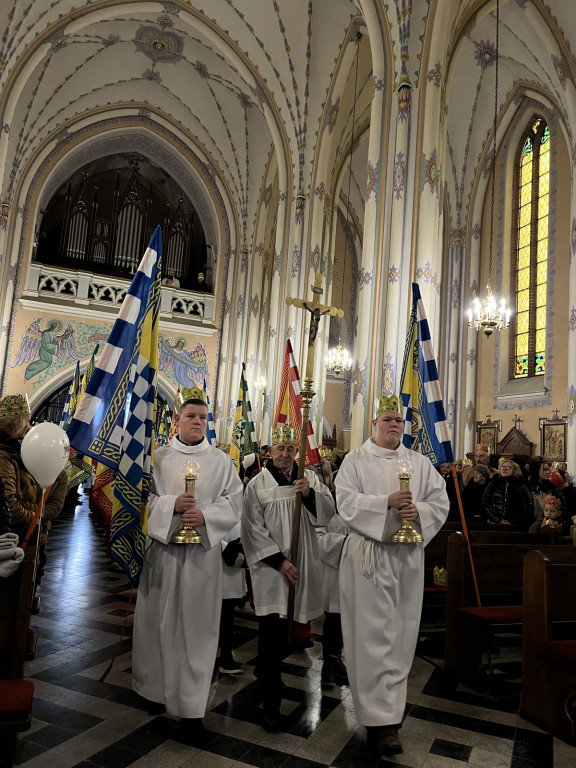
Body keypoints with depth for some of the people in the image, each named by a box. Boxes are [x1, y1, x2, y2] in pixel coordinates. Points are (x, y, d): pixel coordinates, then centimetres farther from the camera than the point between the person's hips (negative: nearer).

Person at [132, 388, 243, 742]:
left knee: (196, 626, 2)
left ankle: (192, 706, 10)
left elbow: (234, 503, 0)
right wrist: (172, 505, -17)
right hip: (163, 548, 1)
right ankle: (157, 687, 31)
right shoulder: (159, 457, 5)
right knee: (159, 619, 9)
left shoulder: (221, 460, 5)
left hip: (202, 552, -1)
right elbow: (144, 499, 0)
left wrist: (205, 515, -16)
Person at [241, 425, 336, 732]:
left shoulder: (310, 478, 4)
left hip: (303, 565, 4)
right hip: (270, 567, -3)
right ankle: (271, 703, 8)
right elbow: (253, 528, -7)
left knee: (289, 625, 16)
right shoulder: (257, 484, -5)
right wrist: (279, 560, -12)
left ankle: (267, 669, 44)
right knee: (272, 631, -4)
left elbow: (328, 512, -2)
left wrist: (310, 494, -21)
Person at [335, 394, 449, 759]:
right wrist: (386, 502, -22)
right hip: (368, 555, -3)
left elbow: (441, 502, 5)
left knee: (401, 633, 10)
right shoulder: (356, 459, 1)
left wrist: (418, 511, -16)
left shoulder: (420, 462, 10)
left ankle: (387, 708, 26)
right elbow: (346, 501, -10)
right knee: (373, 634, -3)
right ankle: (382, 720, 4)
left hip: (408, 555, 4)